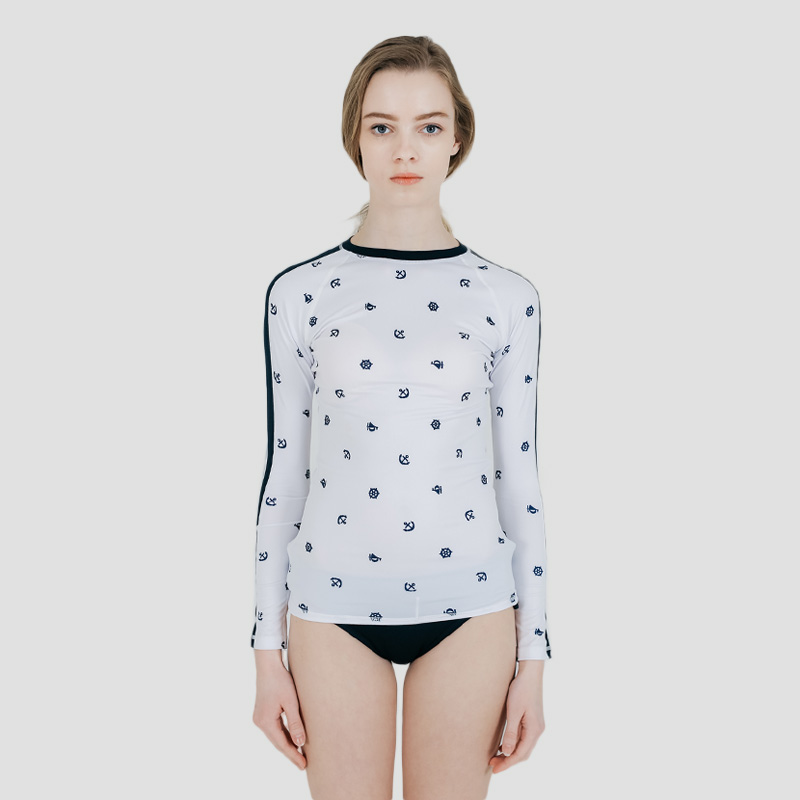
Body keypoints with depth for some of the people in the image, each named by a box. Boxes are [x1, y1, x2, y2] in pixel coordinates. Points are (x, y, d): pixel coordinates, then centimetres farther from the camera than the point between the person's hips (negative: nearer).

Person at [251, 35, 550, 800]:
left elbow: (519, 477, 3)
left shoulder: (507, 298, 0)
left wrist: (532, 659, 3)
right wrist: (266, 652, 3)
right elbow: (282, 471, 3)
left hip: (468, 604, 0)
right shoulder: (299, 292, 0)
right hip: (336, 605, 0)